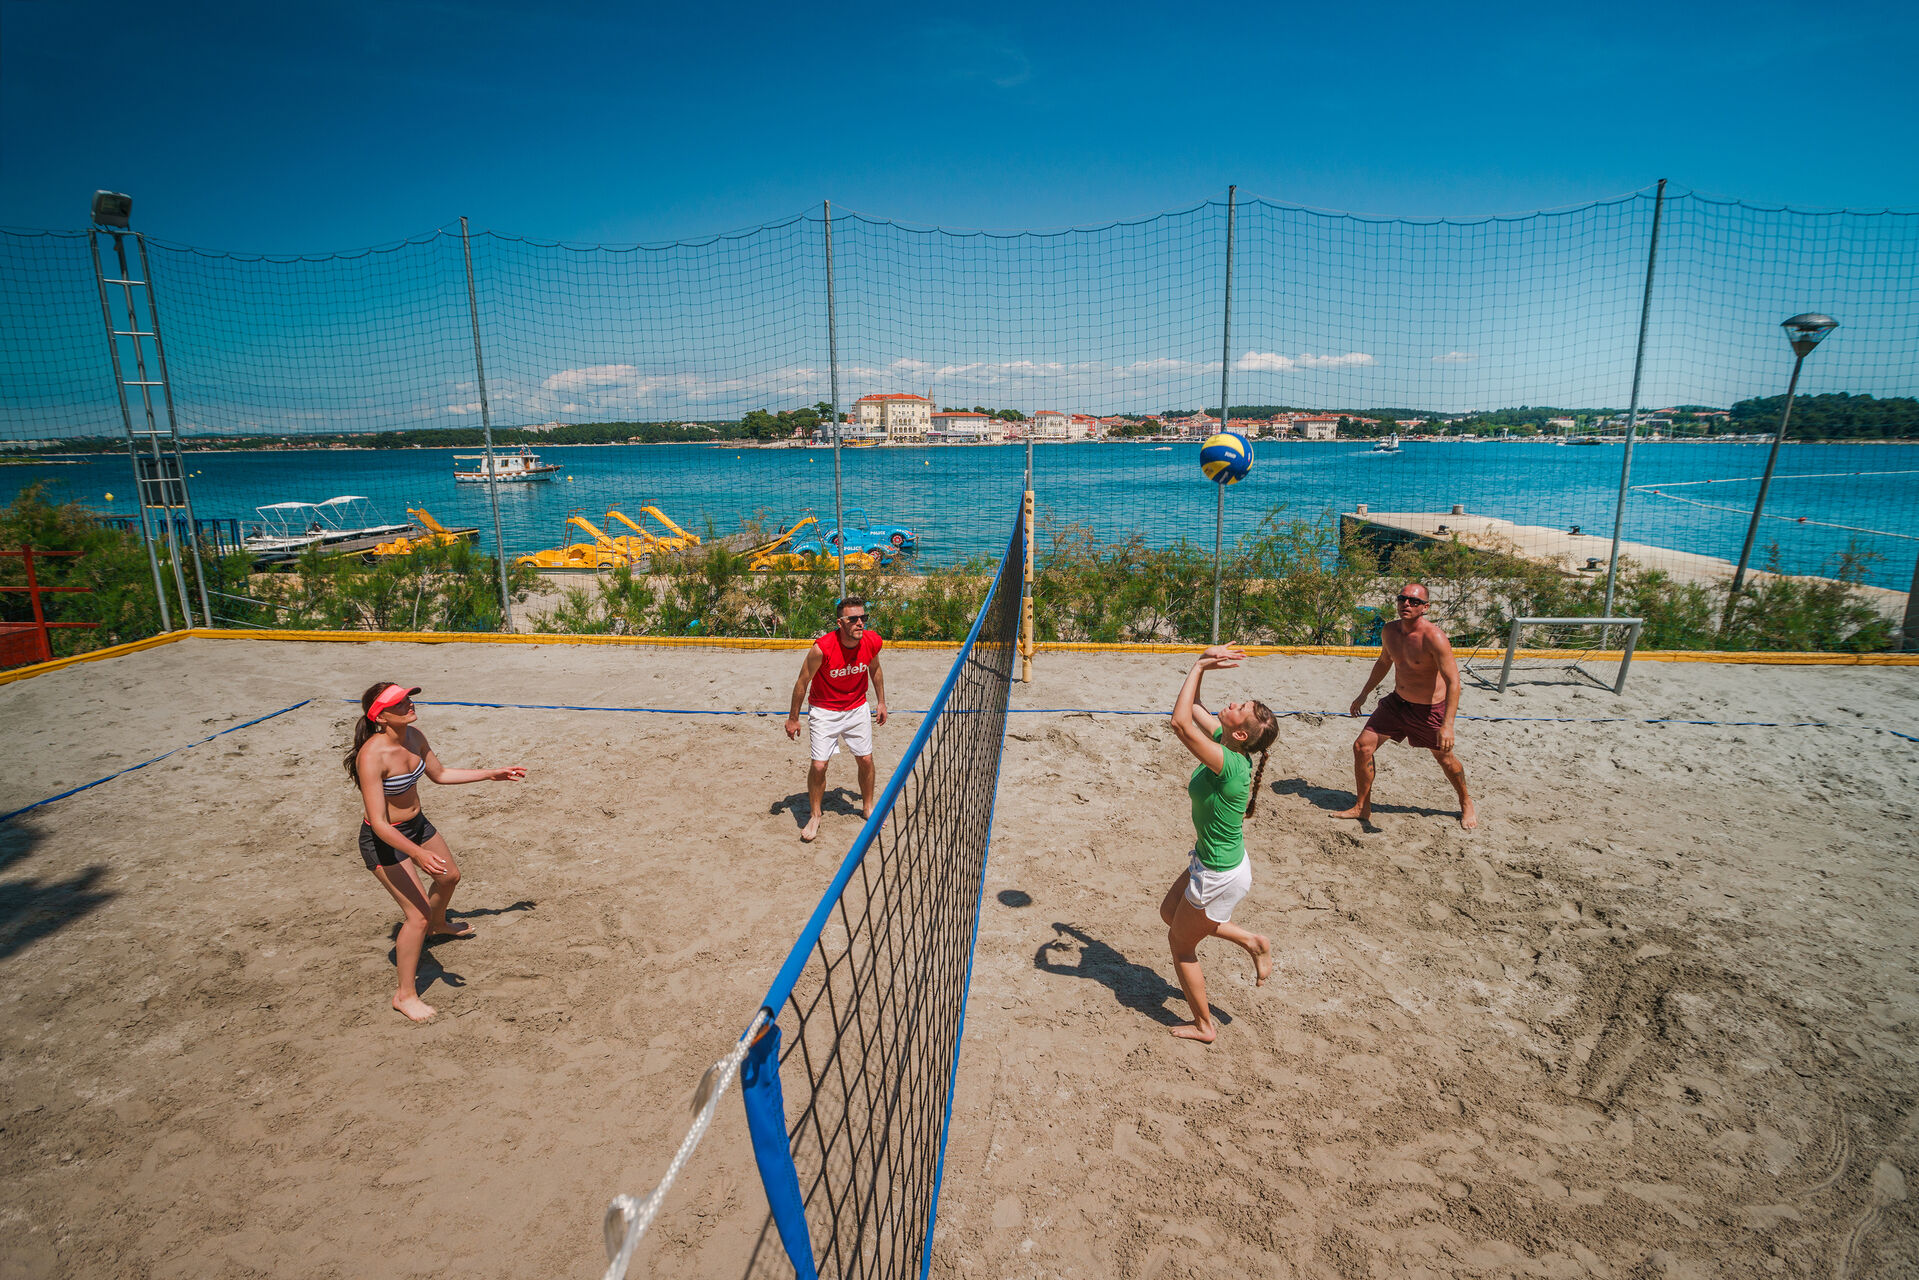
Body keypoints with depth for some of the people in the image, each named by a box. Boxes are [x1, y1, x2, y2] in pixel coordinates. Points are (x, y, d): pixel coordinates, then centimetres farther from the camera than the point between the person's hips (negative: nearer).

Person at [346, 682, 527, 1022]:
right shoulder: (372, 756, -34)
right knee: (418, 915, -8)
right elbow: (379, 823, -34)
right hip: (384, 840, -8)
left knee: (450, 876, 28)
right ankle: (405, 995, 11)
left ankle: (439, 924, 62)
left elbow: (440, 774, 9)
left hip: (416, 824, 8)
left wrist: (491, 774, 11)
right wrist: (418, 854, -45)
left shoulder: (414, 737, -10)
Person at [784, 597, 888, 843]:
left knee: (866, 760, 9)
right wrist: (793, 718, -6)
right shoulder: (822, 648, -29)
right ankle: (815, 815, 18)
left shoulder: (873, 642, -17)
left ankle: (868, 807, 34)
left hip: (858, 709, 4)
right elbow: (802, 682, -14)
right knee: (819, 765, -6)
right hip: (824, 711, -3)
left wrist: (881, 702, 12)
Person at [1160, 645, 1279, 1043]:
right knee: (1170, 913, 28)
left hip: (1220, 876, -9)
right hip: (1212, 862, 9)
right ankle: (1252, 942, 31)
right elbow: (1191, 711, 4)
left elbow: (1180, 722, -43)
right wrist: (1200, 666, -8)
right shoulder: (1229, 745, -9)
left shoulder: (1229, 764, -34)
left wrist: (1200, 667, -35)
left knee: (1180, 944, 13)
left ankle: (1203, 1025, 33)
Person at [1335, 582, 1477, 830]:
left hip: (1430, 710, -6)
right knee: (1362, 747, -3)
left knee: (1444, 757, 14)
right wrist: (1363, 695, 21)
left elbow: (1453, 681, -27)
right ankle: (1362, 808, 11)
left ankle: (1466, 804, 43)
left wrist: (1447, 725, -34)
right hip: (1397, 702, 6)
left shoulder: (1434, 638, -25)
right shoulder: (1390, 630, -4)